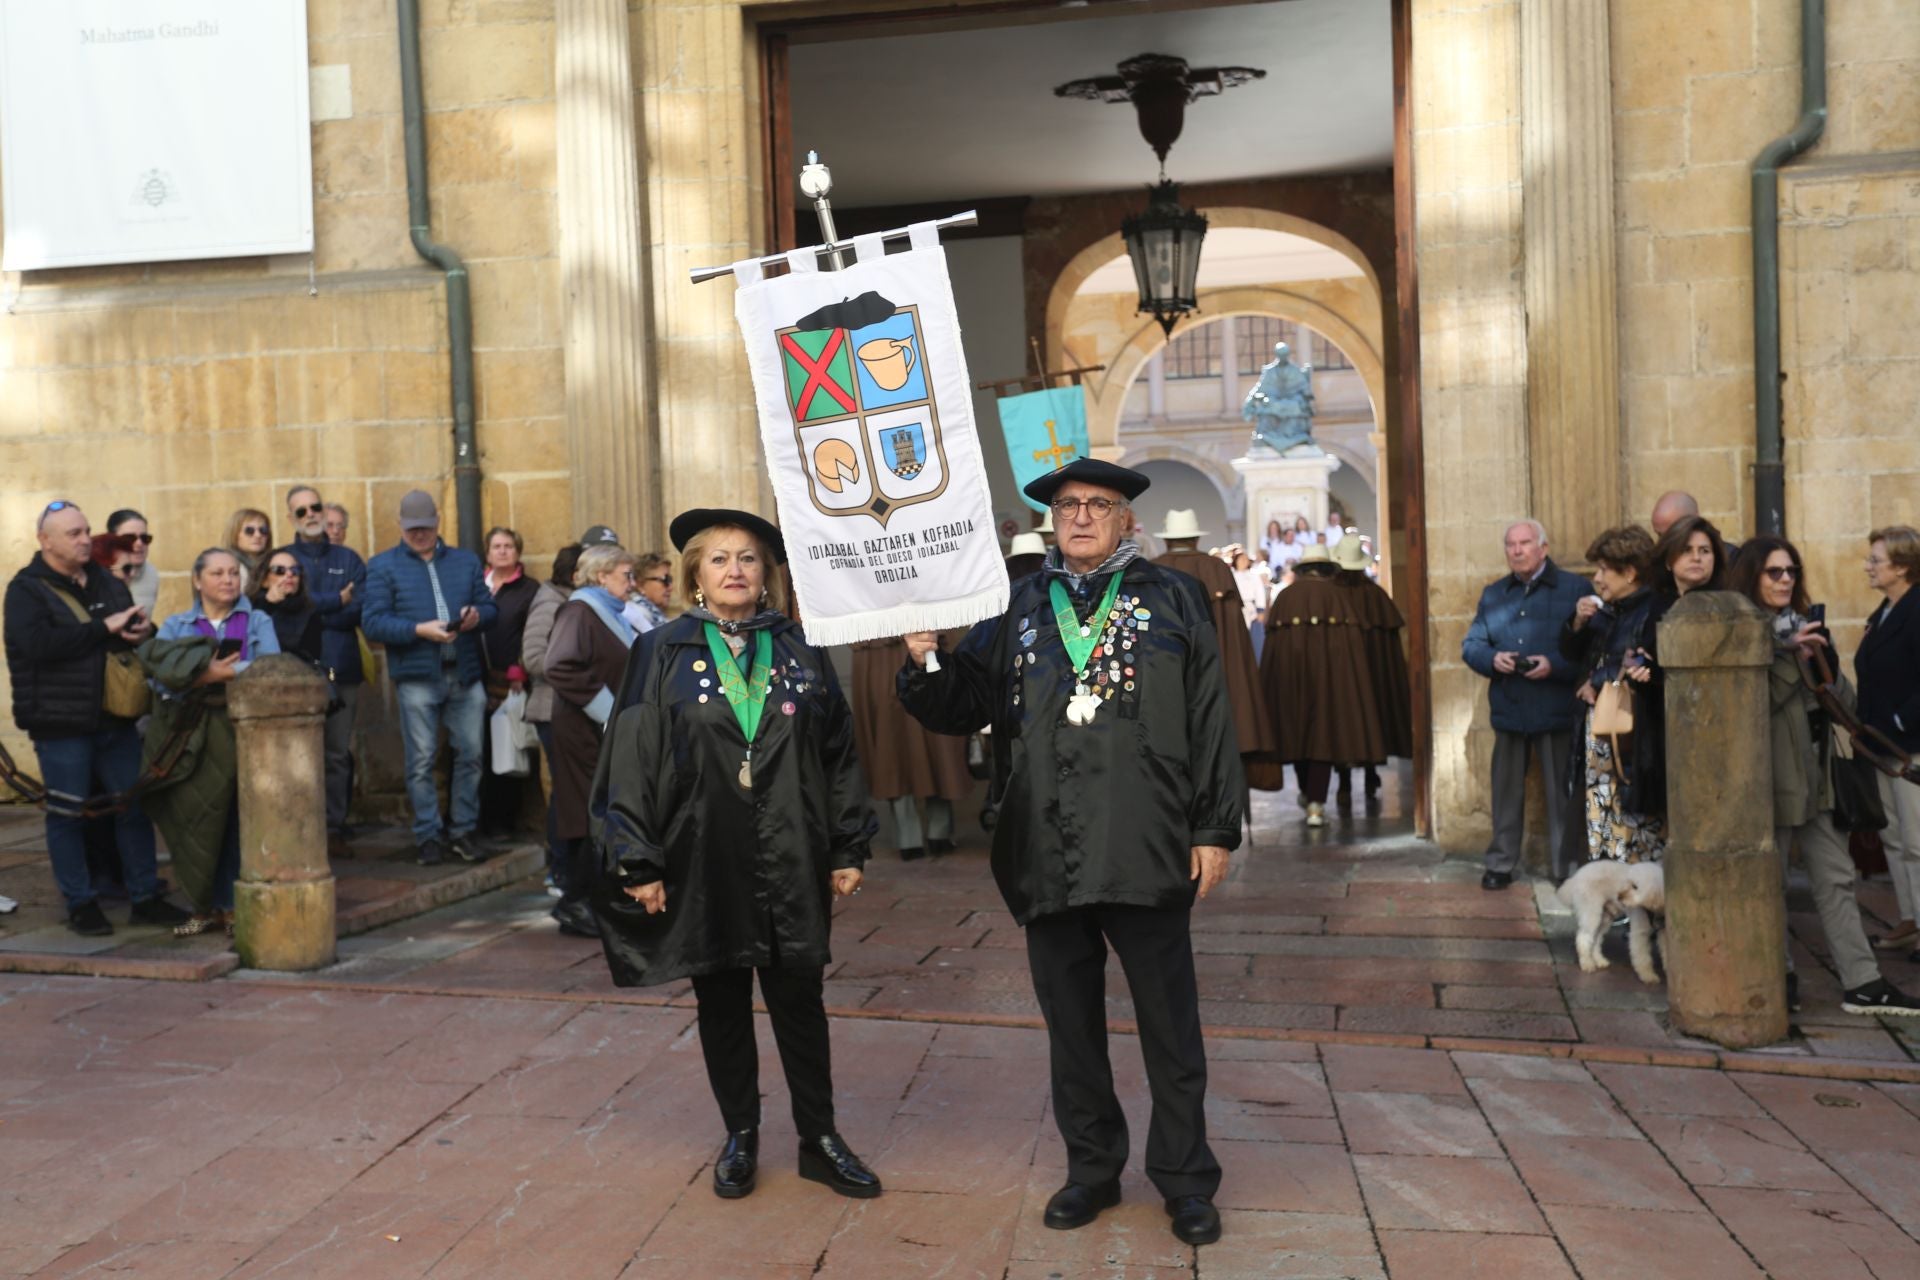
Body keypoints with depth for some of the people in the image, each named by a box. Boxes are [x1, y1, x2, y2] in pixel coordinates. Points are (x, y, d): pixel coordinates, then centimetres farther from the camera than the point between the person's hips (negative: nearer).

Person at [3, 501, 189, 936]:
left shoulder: (108, 583, 13)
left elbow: (140, 632, 23)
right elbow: (38, 642, -23)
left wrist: (142, 630, -3)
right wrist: (104, 628, -19)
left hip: (114, 718, 6)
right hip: (60, 724, -5)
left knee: (134, 807, 8)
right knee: (68, 815, 3)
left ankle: (145, 898, 16)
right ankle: (81, 905, 14)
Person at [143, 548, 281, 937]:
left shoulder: (258, 621, 10)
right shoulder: (175, 626, 15)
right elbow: (162, 674, -3)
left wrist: (226, 672, -16)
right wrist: (207, 674, -17)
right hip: (193, 735, 1)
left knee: (242, 821, -2)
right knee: (197, 820, -1)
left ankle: (236, 905, 5)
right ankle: (204, 906, 9)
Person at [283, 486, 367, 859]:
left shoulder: (349, 559, 14)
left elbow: (363, 609, -1)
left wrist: (315, 610, -9)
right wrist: (338, 602, -9)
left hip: (343, 670, 2)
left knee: (339, 754, 4)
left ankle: (335, 829, 10)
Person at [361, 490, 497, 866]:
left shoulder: (466, 561, 17)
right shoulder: (383, 565, 6)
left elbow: (489, 606, 15)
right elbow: (372, 622, -4)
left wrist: (476, 615, -9)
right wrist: (420, 630, -17)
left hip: (465, 674, 3)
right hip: (416, 676, -3)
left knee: (470, 755, 4)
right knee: (421, 760, 0)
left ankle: (462, 830, 16)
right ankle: (428, 836, 9)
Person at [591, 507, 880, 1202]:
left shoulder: (800, 651, 5)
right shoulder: (662, 654, 0)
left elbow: (839, 753, 7)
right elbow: (631, 758, -3)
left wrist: (849, 849, 4)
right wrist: (637, 862, -8)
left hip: (791, 863, 1)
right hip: (704, 864, -1)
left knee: (799, 1001, 8)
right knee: (721, 1005, 11)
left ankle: (819, 1138, 22)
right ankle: (740, 1137, 27)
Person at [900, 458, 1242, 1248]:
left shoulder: (1172, 599, 5)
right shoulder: (1015, 607, 10)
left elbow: (1211, 720, 2)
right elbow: (957, 710, 8)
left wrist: (1216, 828, -3)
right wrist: (925, 664, -12)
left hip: (1146, 850, -2)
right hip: (1047, 853, 2)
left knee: (1169, 1023, 8)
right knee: (1071, 1021, 13)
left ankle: (1185, 1177, 24)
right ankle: (1091, 1167, 30)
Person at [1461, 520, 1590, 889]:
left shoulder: (1576, 589, 0)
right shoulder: (1493, 594, 15)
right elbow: (1471, 645, 12)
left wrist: (1555, 666, -20)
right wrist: (1493, 659, -8)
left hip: (1558, 708, -4)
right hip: (1508, 709, 4)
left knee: (1562, 792, 3)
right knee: (1506, 790, 9)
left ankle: (1567, 867, 13)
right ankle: (1500, 863, 18)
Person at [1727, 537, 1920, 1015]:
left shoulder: (1805, 624, 12)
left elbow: (1844, 701, 11)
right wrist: (1791, 657, -21)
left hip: (1816, 774, 7)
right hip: (1771, 777, -7)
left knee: (1836, 879, 9)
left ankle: (1862, 983, 13)